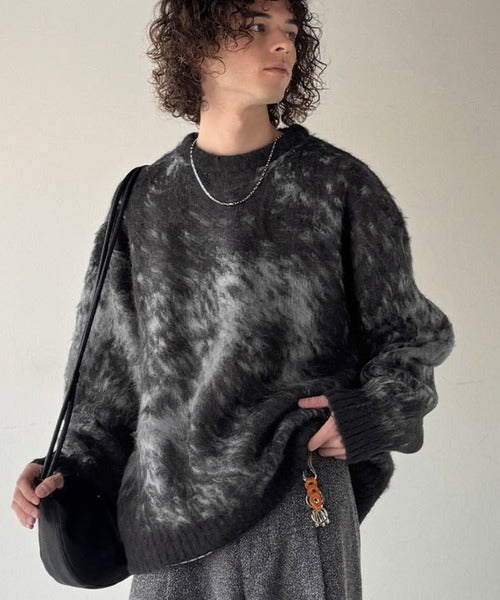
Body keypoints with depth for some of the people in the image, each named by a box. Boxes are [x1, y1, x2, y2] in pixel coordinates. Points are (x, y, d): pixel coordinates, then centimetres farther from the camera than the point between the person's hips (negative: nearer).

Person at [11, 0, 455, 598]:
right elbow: (116, 359, 12)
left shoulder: (339, 184, -1)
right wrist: (72, 464, 4)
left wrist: (371, 414, -10)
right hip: (171, 503, 2)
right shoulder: (146, 199, 5)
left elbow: (404, 332, 6)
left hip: (295, 499, -2)